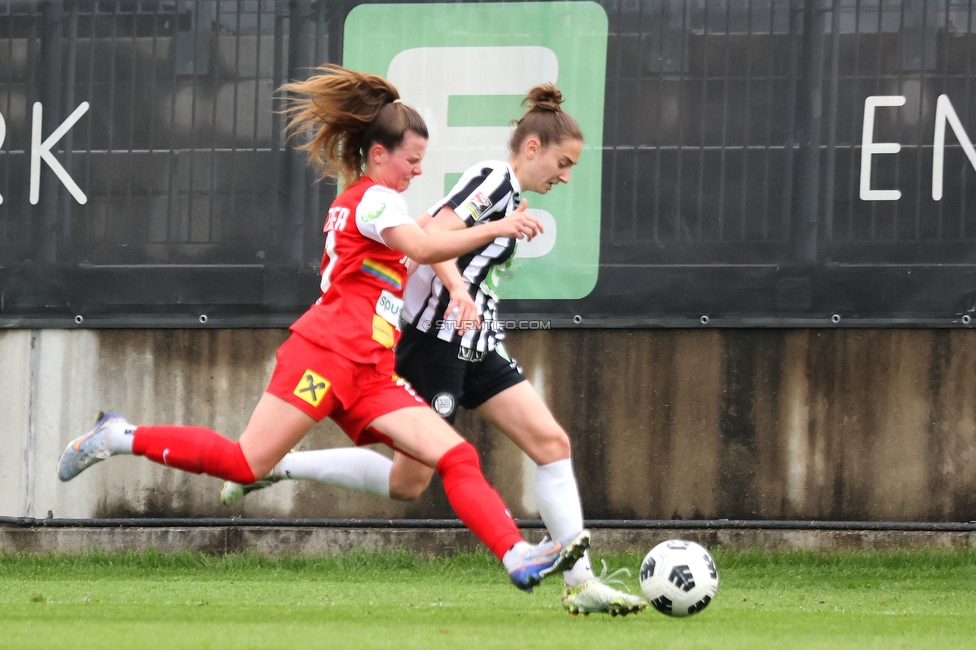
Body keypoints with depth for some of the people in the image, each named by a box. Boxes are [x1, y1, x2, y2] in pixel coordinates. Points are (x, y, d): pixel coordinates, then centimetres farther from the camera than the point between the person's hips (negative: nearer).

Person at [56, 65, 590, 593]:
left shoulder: (354, 199, 27)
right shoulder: (375, 198, -4)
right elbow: (422, 248, -22)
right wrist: (494, 230, -28)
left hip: (369, 375, 10)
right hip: (326, 355, -10)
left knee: (455, 456, -7)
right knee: (245, 462, -13)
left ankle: (518, 557, -18)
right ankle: (122, 438, 5)